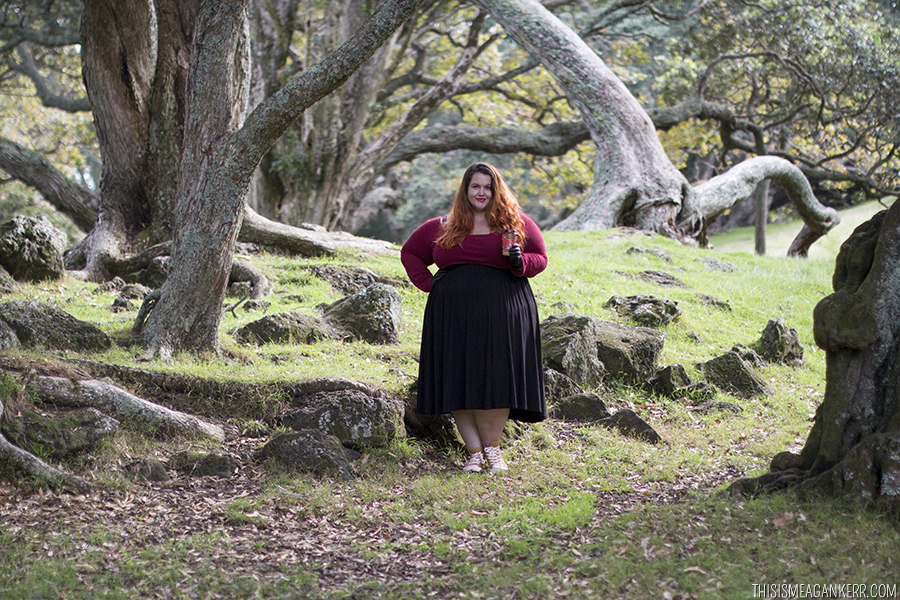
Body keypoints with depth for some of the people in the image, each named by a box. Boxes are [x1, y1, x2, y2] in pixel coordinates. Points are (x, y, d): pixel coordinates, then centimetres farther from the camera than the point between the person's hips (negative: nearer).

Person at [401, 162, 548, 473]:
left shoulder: (517, 223, 10)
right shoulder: (442, 228, 14)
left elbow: (540, 258, 12)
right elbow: (410, 253, 23)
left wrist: (520, 262, -10)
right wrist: (429, 284, 9)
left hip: (502, 312, -2)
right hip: (453, 315, 2)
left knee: (495, 377, -8)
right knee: (458, 381, -2)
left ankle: (492, 447, 6)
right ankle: (475, 452, 4)